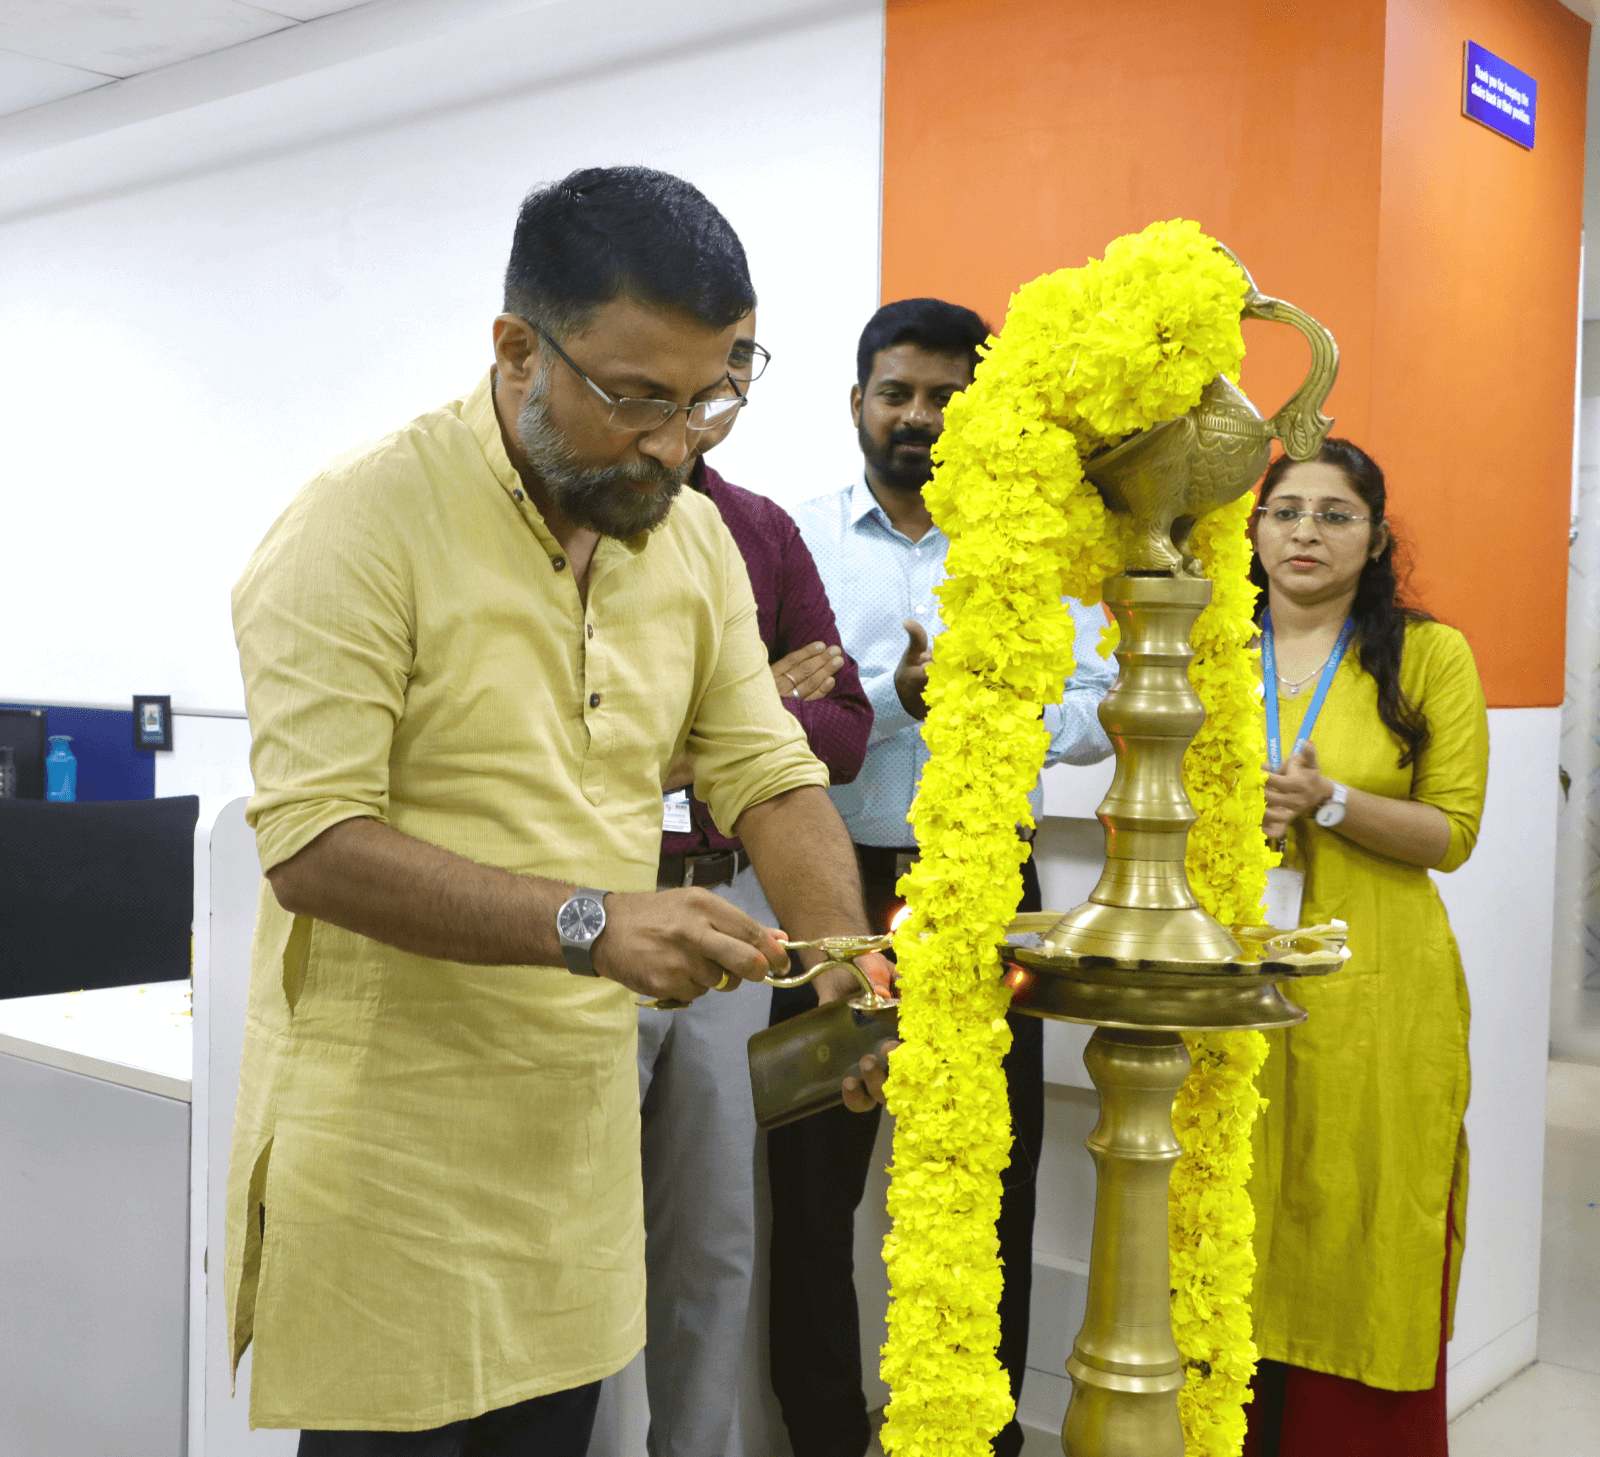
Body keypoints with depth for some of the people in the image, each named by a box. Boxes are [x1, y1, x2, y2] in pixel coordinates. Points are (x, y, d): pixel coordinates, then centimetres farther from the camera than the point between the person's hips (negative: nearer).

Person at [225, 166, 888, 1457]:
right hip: (391, 1121, -5)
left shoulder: (694, 537, 5)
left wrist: (849, 968, -9)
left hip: (581, 1104, 6)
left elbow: (771, 778, 7)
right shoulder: (361, 528, -15)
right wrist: (588, 924, -28)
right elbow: (313, 847, -21)